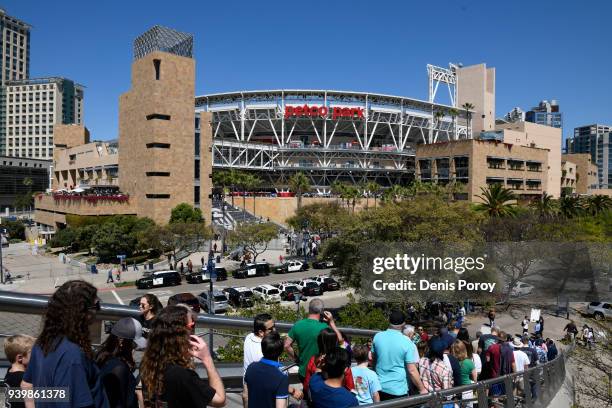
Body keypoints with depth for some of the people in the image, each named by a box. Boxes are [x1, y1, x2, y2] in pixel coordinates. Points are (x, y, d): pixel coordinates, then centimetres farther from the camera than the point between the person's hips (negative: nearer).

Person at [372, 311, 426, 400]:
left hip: (380, 387, 3)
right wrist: (422, 389, -3)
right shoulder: (406, 342, -16)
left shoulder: (377, 337, -5)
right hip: (398, 390, -3)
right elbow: (412, 371, -15)